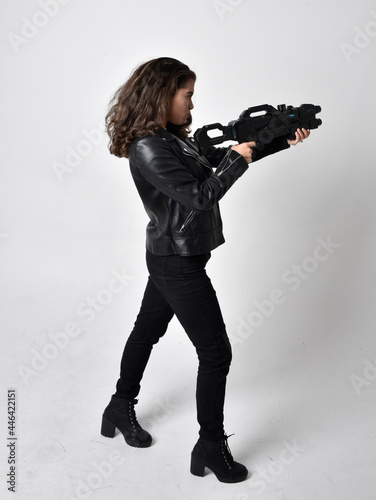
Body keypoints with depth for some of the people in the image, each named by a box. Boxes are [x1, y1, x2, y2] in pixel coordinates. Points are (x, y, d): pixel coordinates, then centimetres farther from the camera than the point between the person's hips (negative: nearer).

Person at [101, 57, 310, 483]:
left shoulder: (171, 138, 7)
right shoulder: (148, 149, -22)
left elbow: (217, 157, 9)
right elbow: (198, 196, -26)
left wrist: (283, 141, 6)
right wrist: (237, 160, -13)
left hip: (169, 257, 10)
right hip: (179, 264, -10)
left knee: (147, 330, 22)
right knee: (216, 353, 0)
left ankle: (121, 408, 43)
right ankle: (211, 447, 18)